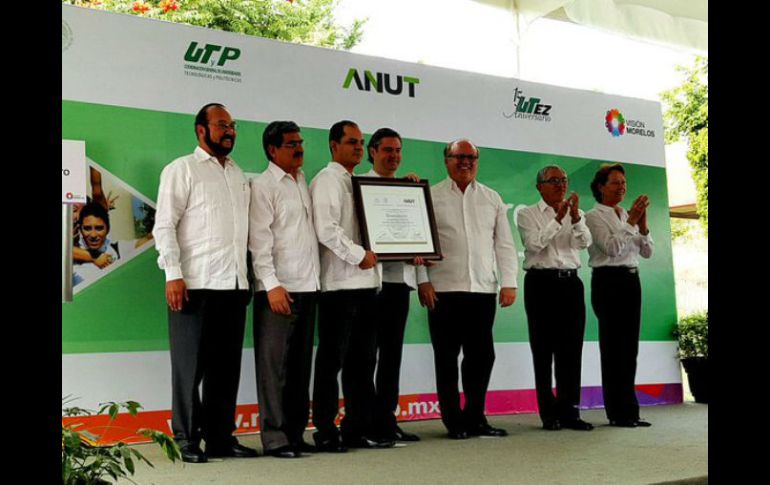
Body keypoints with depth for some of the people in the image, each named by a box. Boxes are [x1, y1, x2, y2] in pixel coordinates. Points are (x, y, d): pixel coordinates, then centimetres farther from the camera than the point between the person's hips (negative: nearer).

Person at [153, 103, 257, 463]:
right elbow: (164, 224, -6)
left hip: (234, 284, 6)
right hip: (195, 283, -6)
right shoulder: (182, 169, 1)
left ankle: (220, 436, 17)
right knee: (190, 364, 1)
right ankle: (186, 440, 10)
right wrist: (173, 274, -15)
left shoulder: (238, 174, 19)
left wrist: (248, 275, 10)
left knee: (226, 364, 9)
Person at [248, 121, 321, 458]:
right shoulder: (263, 186, -3)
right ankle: (274, 438, 2)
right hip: (279, 289, -7)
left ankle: (295, 433, 16)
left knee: (301, 364, 9)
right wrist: (272, 285, -17)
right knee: (274, 365, -3)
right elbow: (259, 239, -10)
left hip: (308, 286, 7)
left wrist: (315, 280, 9)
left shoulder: (303, 183, 17)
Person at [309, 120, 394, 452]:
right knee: (332, 360, -2)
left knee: (362, 359, 10)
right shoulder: (326, 180, -3)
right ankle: (325, 432, 4)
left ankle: (358, 429, 17)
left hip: (365, 282, 8)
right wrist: (359, 255, -14)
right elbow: (325, 229, -15)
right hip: (339, 283, -8)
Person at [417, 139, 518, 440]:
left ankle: (475, 419, 17)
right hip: (444, 290, -3)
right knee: (447, 359, 3)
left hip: (484, 290, 3)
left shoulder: (492, 199, 14)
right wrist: (423, 281, -8)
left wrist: (509, 283, 4)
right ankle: (454, 422, 12)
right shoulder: (431, 197, 5)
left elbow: (504, 244, 12)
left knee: (481, 357, 5)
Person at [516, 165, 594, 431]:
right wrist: (558, 219, -16)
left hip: (570, 282, 4)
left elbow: (584, 242, -1)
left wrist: (575, 217, -17)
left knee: (571, 349, 1)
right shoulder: (528, 214, 5)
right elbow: (534, 244, -11)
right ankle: (549, 413, 5)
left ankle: (569, 410, 6)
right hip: (541, 282, -3)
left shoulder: (575, 214, 15)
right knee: (543, 349, 0)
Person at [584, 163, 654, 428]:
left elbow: (647, 252, 11)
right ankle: (618, 412, -1)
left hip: (631, 280, 7)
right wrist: (631, 221, -16)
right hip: (608, 281, -7)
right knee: (613, 345, -5)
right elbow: (612, 248, -16)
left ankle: (629, 411, 11)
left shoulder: (627, 216, 18)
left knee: (630, 345, 6)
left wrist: (642, 223, -3)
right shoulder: (594, 216, -2)